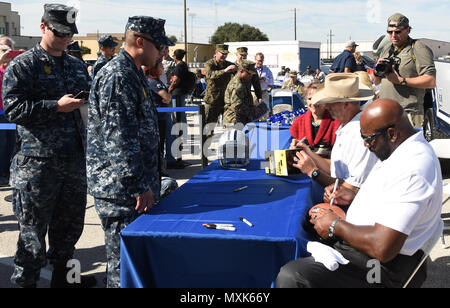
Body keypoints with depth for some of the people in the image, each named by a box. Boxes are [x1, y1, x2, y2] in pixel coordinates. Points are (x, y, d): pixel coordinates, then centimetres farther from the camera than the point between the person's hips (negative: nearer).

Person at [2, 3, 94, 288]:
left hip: (75, 158, 6)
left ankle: (62, 274, 33)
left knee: (71, 222, 16)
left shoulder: (76, 66, 15)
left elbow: (91, 100, 26)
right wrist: (56, 106, -19)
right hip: (39, 161, -6)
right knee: (34, 227, 2)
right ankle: (26, 280, 17)